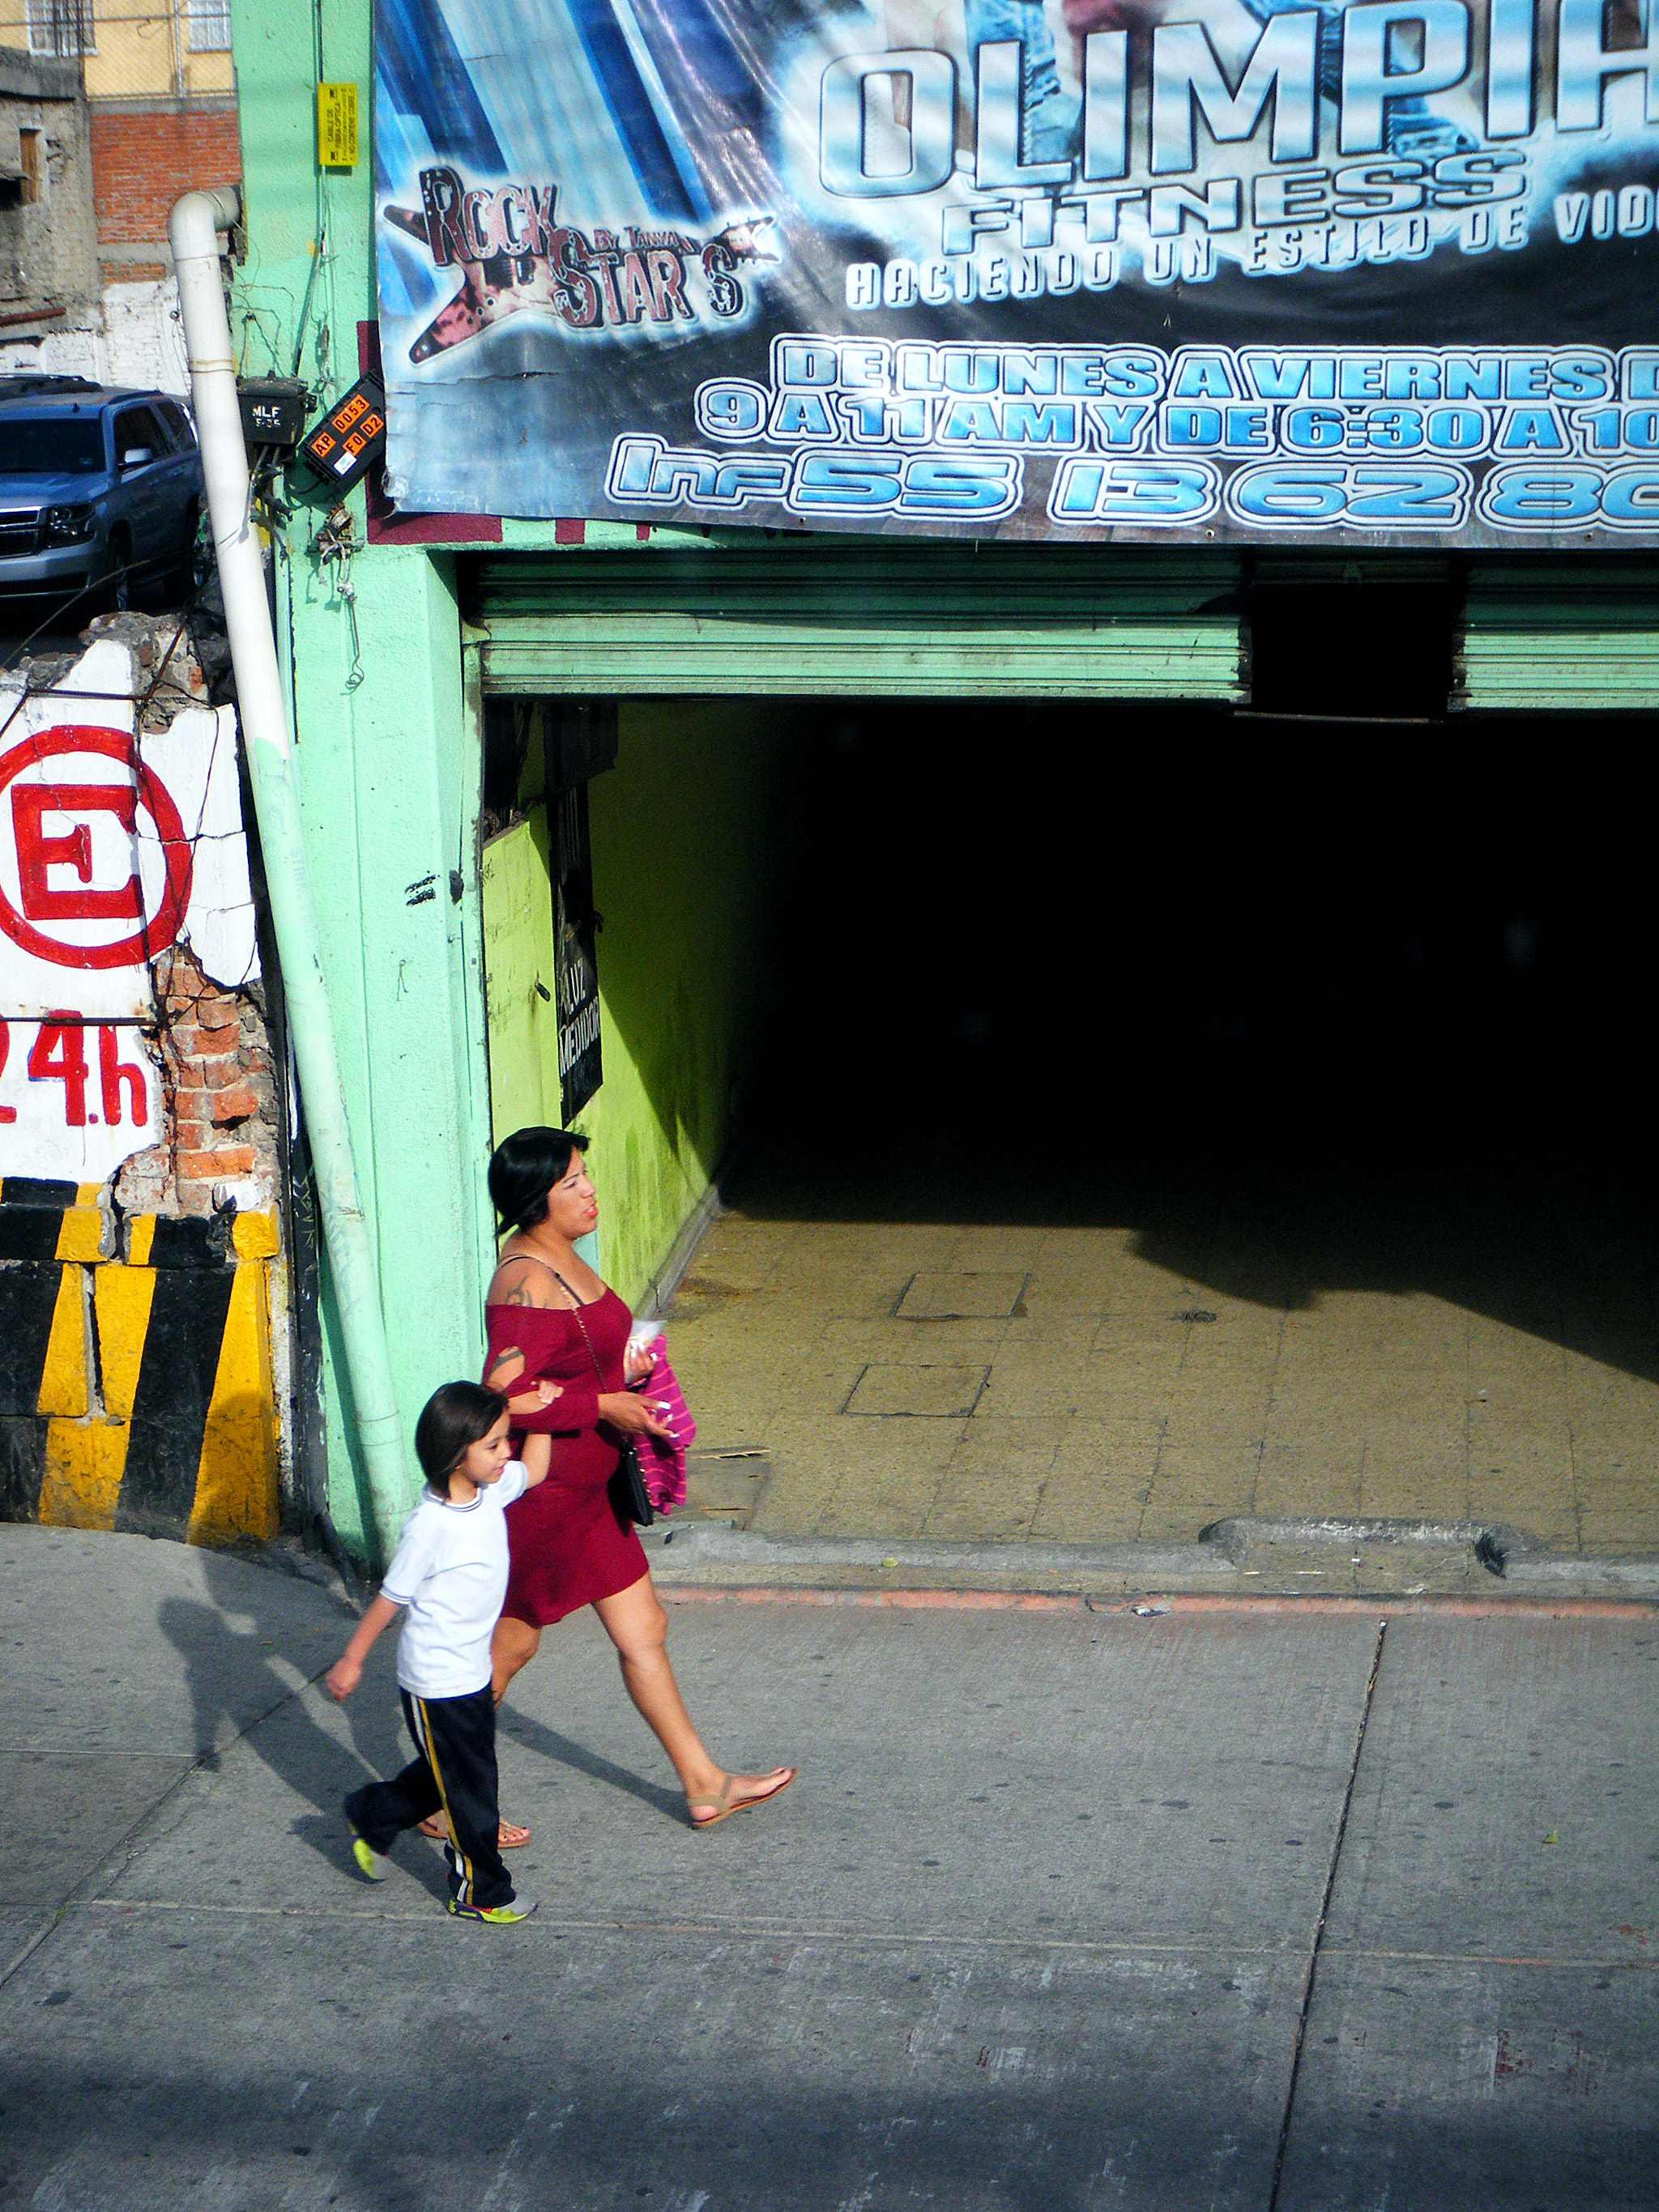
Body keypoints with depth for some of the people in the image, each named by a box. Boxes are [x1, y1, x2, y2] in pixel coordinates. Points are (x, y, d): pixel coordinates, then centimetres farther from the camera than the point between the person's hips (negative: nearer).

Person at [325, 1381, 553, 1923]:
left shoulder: (492, 1488, -4)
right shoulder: (431, 1525, -26)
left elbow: (535, 1470, 18)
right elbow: (391, 1598, -18)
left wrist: (534, 1410, 5)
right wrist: (351, 1660, -9)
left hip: (472, 1674, 8)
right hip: (437, 1685, -8)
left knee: (447, 1775, 22)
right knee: (469, 1788, 6)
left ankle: (370, 1817, 43)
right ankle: (479, 1892, 24)